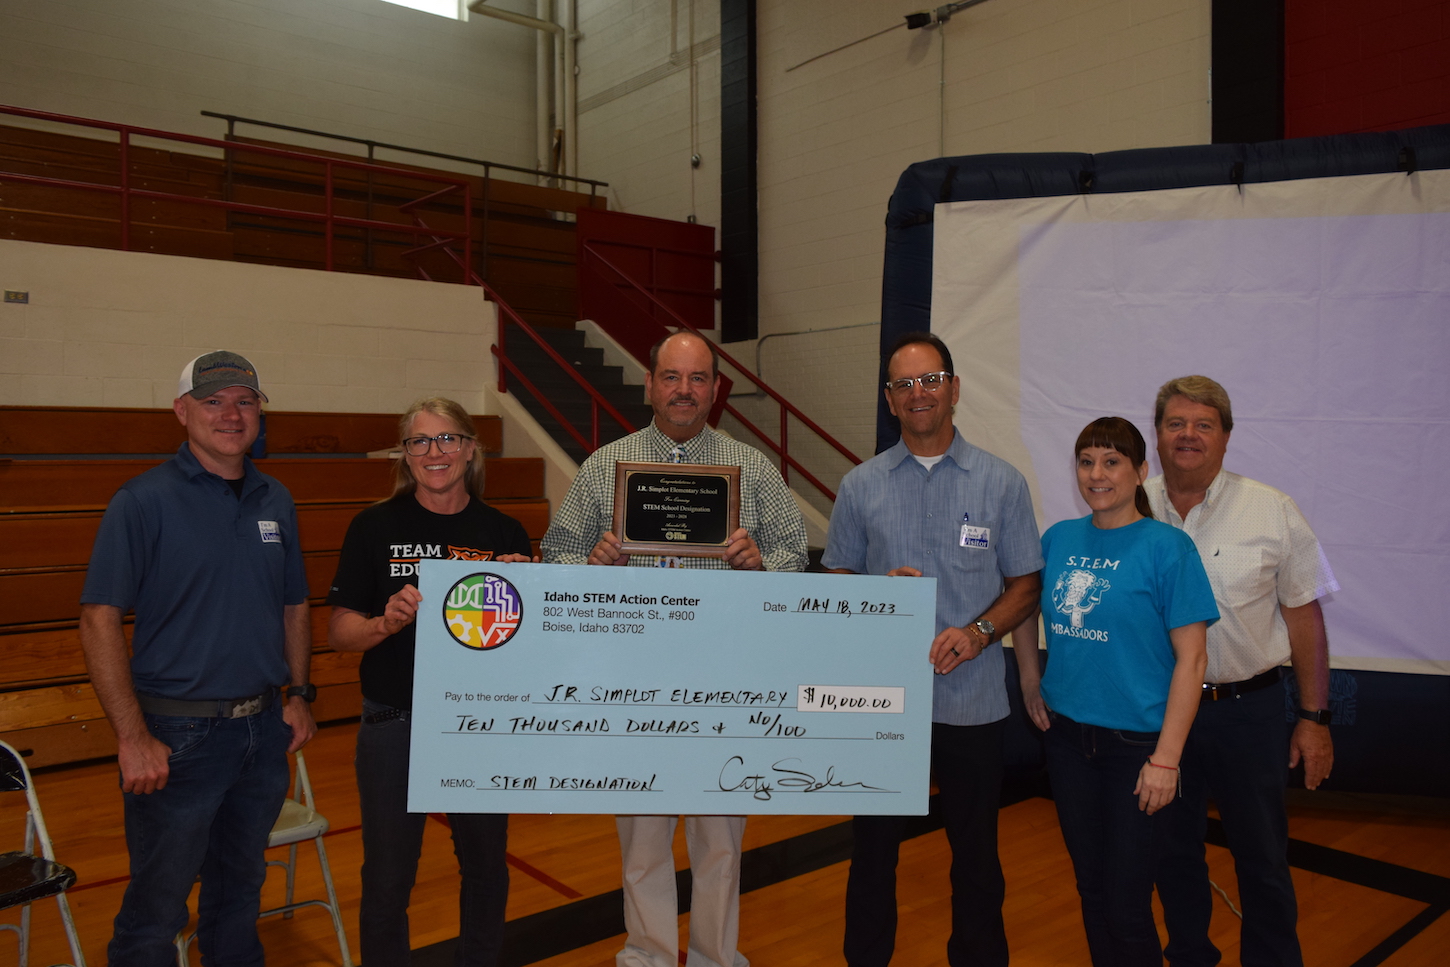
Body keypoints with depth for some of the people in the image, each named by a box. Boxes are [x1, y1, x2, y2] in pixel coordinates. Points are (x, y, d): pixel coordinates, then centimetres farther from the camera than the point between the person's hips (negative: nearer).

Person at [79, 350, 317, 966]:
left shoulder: (276, 503, 6)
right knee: (156, 909, 9)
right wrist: (133, 737, -16)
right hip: (177, 735, -5)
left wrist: (300, 695, 7)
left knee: (240, 889, 21)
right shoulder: (144, 501, -10)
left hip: (264, 730, 5)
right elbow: (100, 620, -13)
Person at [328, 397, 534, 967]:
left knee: (486, 866, 17)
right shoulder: (375, 527, -4)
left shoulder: (504, 533, 0)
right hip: (395, 722, -1)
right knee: (387, 877, 9)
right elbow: (339, 632, -4)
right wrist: (386, 623, -24)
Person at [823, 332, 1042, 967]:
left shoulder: (1002, 483, 1)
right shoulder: (860, 486, 4)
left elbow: (1025, 584, 3)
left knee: (975, 849, 11)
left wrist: (979, 631, -14)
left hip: (972, 697, -1)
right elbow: (838, 582, 9)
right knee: (873, 843, 11)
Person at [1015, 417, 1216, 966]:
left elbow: (1191, 659, -13)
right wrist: (1030, 681, 11)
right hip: (1067, 735, 5)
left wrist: (1166, 759, -16)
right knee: (1091, 888, 18)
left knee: (1126, 905, 3)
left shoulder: (1167, 547, -11)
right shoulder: (1059, 539, 4)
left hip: (1136, 745, -5)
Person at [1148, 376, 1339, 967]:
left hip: (1246, 711, -2)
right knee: (1173, 852, 16)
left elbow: (1304, 619, -1)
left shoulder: (1273, 513, -4)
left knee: (1262, 859, 9)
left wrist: (1314, 717, -2)